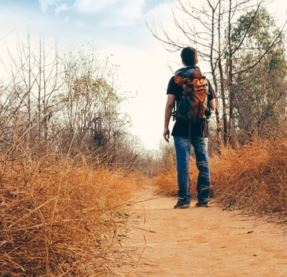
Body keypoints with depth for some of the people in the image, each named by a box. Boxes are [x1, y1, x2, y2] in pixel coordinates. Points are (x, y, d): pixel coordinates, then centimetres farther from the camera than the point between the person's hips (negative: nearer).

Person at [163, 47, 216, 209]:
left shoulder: (176, 79, 2)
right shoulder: (205, 80, 9)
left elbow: (169, 104, -5)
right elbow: (213, 107, 9)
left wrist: (166, 127, 0)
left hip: (182, 128, -2)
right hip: (201, 128, 2)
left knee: (183, 163, -2)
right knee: (203, 163, 7)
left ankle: (184, 199, -4)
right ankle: (203, 199, 7)